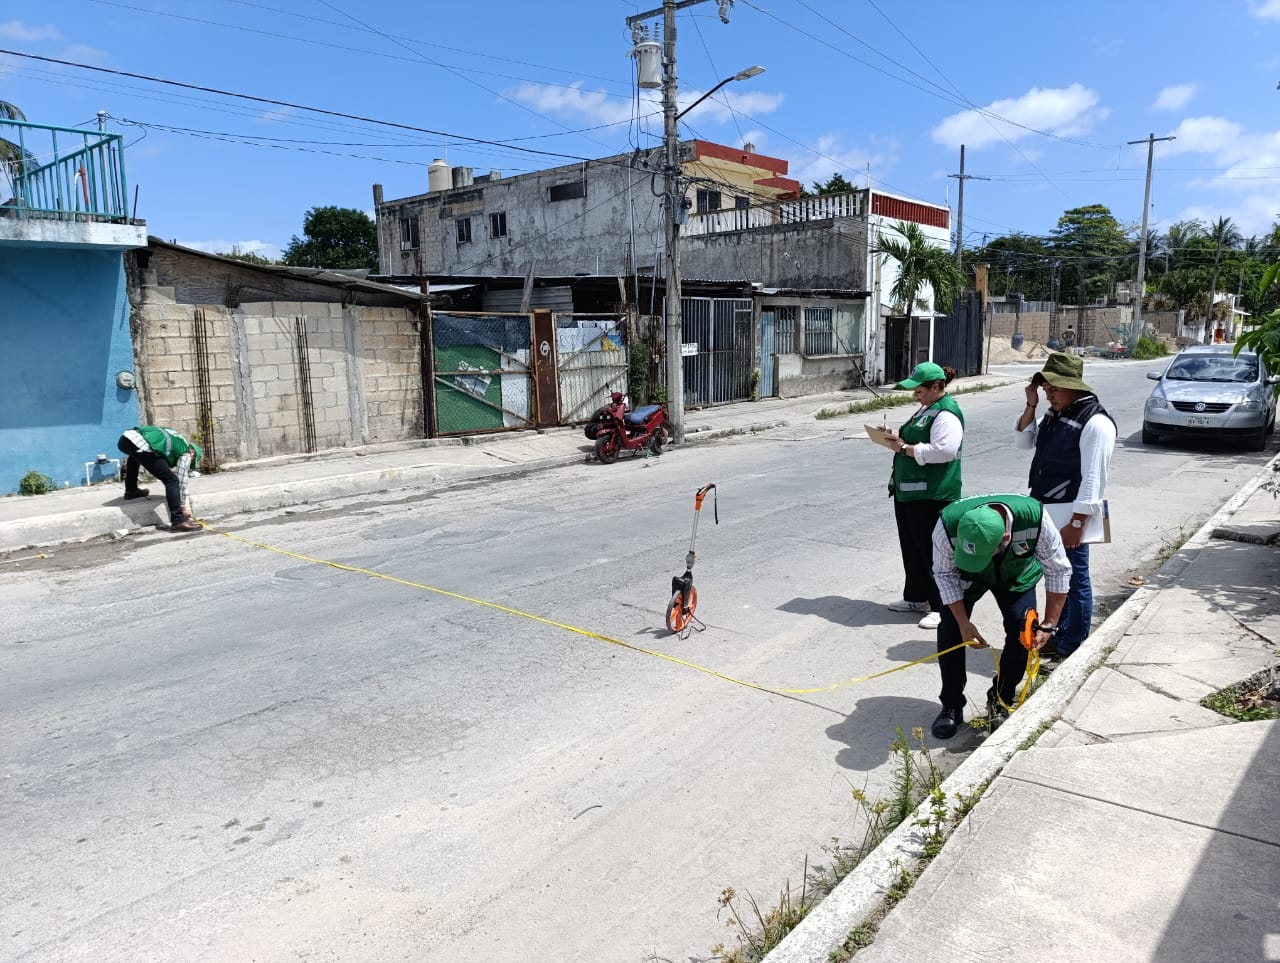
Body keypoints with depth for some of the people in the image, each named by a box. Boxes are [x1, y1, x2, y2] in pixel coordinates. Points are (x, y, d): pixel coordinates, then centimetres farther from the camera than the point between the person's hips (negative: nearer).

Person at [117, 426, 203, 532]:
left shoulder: (176, 440, 34)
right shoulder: (186, 453, 13)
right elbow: (181, 482, 12)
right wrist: (185, 506, 23)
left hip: (126, 437, 9)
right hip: (141, 446, -9)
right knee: (172, 480, -3)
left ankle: (131, 490, 59)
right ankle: (178, 521, -8)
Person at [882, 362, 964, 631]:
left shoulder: (946, 414, -16)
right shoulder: (925, 409, 17)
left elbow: (943, 451, -27)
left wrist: (905, 448, -20)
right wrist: (899, 437, 7)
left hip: (931, 495, -10)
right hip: (909, 490, 10)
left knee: (931, 551, -2)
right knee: (911, 548, 17)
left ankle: (940, 608, 8)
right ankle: (916, 598, 30)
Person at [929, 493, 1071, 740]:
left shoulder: (1034, 519, -41)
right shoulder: (948, 526, -41)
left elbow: (1058, 571, -24)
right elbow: (944, 574, -21)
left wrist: (1048, 625, -26)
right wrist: (963, 623, -24)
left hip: (1017, 574, 1)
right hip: (965, 576, 0)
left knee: (1023, 632, -15)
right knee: (950, 631, -14)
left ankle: (1001, 703, 7)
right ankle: (951, 708, 2)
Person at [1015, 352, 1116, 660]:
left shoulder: (1095, 422, -16)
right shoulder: (1055, 414, 11)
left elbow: (1093, 479, -19)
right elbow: (1024, 440, 18)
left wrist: (1076, 523, -21)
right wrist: (1031, 406, 4)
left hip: (1071, 517, -9)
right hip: (1047, 513, 9)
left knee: (1075, 580, 1)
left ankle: (1073, 651, 10)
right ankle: (1058, 639, 32)